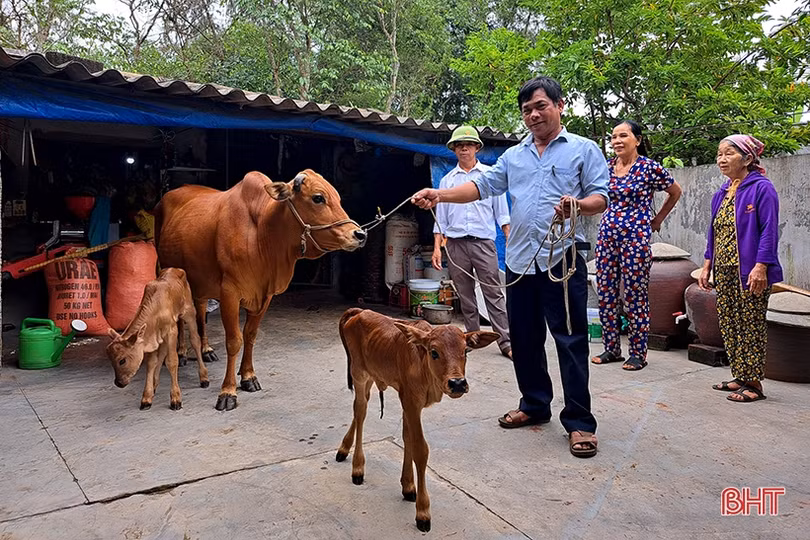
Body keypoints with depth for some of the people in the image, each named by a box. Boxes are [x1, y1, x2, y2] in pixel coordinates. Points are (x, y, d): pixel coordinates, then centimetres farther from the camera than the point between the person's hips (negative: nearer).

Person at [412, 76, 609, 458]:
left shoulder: (583, 150, 6)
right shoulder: (513, 156, 19)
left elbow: (602, 197, -1)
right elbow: (483, 186, 10)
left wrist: (579, 205, -23)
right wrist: (439, 195, -5)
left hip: (562, 258, -5)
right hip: (520, 260, 5)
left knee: (570, 340, -3)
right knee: (524, 339, 11)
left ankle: (579, 421, 7)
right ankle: (534, 405, 27)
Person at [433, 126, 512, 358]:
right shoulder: (447, 180, 14)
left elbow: (501, 211, 9)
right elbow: (440, 217, 13)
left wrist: (510, 240, 0)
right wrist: (437, 247, 5)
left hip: (483, 241, -2)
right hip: (456, 243, 3)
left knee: (494, 293, -6)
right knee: (465, 296, 6)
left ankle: (505, 342, -5)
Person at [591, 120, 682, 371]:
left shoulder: (650, 167, -5)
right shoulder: (607, 166, 8)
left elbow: (675, 192, 9)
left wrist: (657, 220, 9)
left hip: (635, 237, -5)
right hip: (607, 235, 6)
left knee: (636, 296, 0)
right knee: (606, 293, 7)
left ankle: (638, 353, 12)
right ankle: (611, 348, 20)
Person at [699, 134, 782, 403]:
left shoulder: (761, 188, -7)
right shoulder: (721, 194, 15)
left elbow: (769, 230, -13)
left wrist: (760, 267, -20)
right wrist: (707, 266, 15)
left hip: (750, 272, -7)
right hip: (724, 272, 8)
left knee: (752, 327, 0)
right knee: (729, 326, 10)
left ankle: (754, 384, 9)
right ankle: (740, 377, 21)